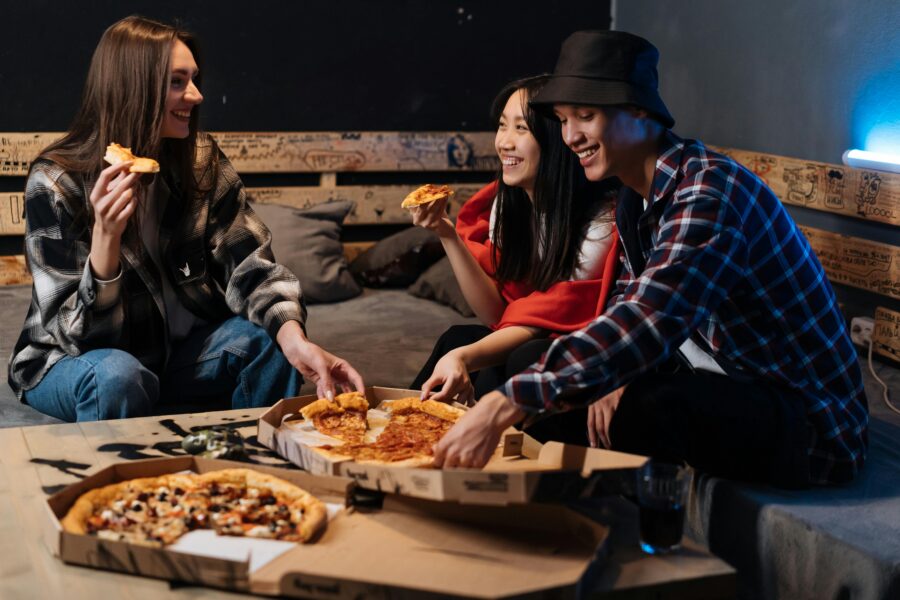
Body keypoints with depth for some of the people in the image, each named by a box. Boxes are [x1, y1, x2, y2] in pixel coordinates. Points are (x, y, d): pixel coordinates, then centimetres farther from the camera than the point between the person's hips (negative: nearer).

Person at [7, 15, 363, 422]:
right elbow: (82, 333, -21)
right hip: (72, 361, -4)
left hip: (175, 350, 4)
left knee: (267, 339, -17)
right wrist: (106, 235, -38)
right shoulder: (55, 182, -19)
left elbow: (251, 267, -14)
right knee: (118, 376, -34)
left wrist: (293, 338, -35)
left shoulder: (202, 162, -7)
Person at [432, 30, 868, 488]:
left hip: (810, 423, -9)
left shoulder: (710, 193, -24)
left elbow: (648, 324, -36)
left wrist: (505, 406, -42)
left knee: (647, 407, -33)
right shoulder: (637, 199, 6)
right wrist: (615, 381, -16)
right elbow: (631, 308, 8)